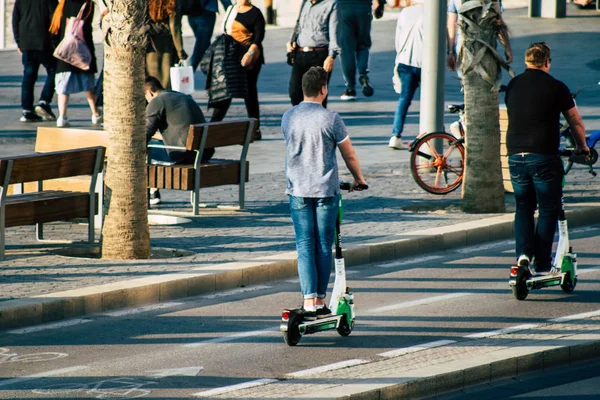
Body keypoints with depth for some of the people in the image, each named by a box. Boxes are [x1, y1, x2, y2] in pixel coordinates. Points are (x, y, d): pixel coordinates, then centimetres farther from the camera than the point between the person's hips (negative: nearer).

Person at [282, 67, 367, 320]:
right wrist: (358, 178, 16)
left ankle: (309, 301, -8)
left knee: (304, 246, 3)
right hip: (326, 189, -2)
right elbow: (349, 155, -2)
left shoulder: (288, 117, 0)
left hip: (297, 189, 2)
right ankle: (320, 301, 12)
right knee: (324, 246, 7)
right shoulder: (330, 119, -11)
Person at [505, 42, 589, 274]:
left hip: (516, 156, 4)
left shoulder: (513, 86, 8)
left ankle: (523, 253, -2)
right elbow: (576, 122, 4)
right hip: (544, 157, -4)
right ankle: (542, 264, 6)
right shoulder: (556, 88, -5)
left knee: (523, 208, 17)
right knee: (548, 210, 7)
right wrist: (582, 146, 22)